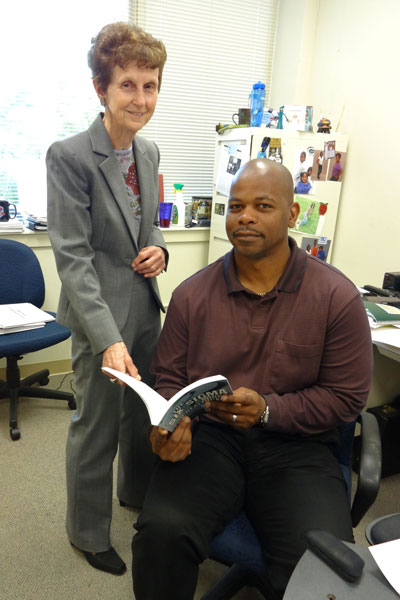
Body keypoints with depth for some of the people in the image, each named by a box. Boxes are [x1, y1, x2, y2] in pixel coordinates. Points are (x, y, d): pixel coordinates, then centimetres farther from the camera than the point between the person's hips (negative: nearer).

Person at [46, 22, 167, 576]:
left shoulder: (149, 152, 5)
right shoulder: (69, 156, -16)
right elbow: (72, 256, -20)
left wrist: (158, 247, -5)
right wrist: (109, 338, -28)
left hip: (146, 305, 7)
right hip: (99, 311, -6)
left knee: (146, 411, 22)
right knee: (97, 426, 10)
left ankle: (137, 492, 51)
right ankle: (88, 531, 37)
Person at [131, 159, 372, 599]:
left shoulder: (337, 296, -4)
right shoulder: (192, 294, 2)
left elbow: (346, 395, -1)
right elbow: (169, 376, 11)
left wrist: (267, 410, -15)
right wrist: (172, 422, -10)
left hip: (295, 445, 0)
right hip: (208, 435, 1)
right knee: (162, 531, -24)